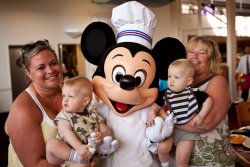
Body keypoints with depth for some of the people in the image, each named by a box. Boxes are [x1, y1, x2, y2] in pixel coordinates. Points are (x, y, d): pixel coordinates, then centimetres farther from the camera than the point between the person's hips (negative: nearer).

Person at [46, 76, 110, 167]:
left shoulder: (93, 115, 9)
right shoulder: (64, 116, -1)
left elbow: (105, 128, 10)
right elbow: (67, 133, -17)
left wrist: (102, 135, -16)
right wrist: (79, 147, -33)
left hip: (85, 154, 0)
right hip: (65, 152, 0)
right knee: (52, 143, -30)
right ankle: (75, 156, -32)